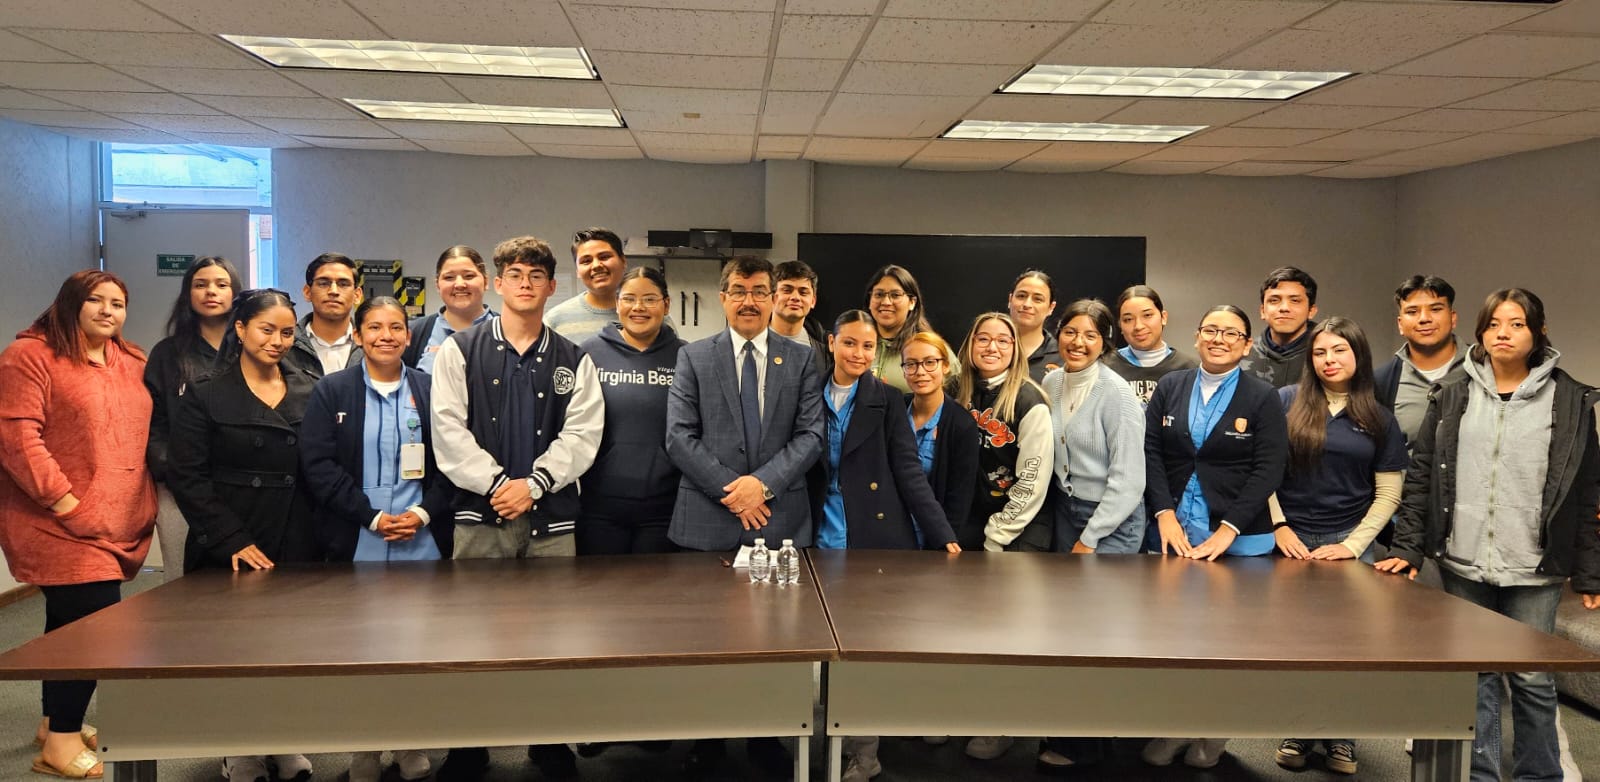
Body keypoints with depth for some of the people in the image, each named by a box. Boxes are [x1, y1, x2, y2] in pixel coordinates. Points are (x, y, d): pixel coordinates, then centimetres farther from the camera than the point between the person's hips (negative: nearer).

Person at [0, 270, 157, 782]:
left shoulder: (133, 364, 14)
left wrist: (144, 502, 12)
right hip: (60, 522, -7)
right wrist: (61, 499, -20)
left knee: (72, 623, 17)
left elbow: (145, 433, 23)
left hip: (118, 526, 8)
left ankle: (56, 722, 31)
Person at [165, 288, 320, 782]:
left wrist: (323, 534, -4)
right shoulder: (205, 396, 1)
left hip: (300, 551, 2)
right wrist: (232, 541, -10)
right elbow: (186, 477, -4)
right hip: (232, 554, -2)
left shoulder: (311, 393, 8)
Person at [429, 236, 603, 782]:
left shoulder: (574, 361, 9)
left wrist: (534, 483, -14)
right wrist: (497, 482, -13)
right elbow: (448, 430, -4)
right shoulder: (460, 351, 5)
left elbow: (581, 435, -1)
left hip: (552, 517, 1)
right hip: (480, 513, -1)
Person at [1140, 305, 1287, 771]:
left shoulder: (1262, 398, -1)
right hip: (1177, 532, 2)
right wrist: (1164, 515, -10)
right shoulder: (1170, 388, 7)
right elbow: (1150, 451, 2)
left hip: (1240, 539, -2)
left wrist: (1228, 530, -15)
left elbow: (1269, 470, -7)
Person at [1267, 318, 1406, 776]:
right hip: (1291, 540, -1)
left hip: (1348, 542, 1)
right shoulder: (1285, 403, -1)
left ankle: (1340, 735, 18)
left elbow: (1387, 495, 4)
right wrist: (1279, 526, -6)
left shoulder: (1378, 419, 4)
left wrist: (1353, 545, -6)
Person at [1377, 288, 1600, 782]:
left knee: (1532, 679, 6)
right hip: (1464, 565, 2)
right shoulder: (1452, 399, 5)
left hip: (1534, 572, -1)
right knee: (1475, 675, 9)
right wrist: (1407, 548, -2)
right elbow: (1421, 477, 5)